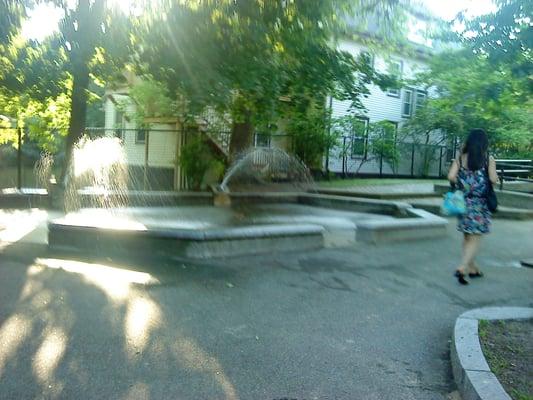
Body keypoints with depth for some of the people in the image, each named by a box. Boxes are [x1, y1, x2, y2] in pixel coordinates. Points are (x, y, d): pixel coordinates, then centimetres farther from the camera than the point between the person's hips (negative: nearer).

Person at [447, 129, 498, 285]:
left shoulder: (460, 158, 0)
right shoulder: (488, 159, -6)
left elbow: (451, 176, -10)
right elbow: (494, 180, -11)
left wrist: (462, 184, 7)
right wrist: (492, 171, 8)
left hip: (463, 201, 4)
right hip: (479, 203, -3)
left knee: (467, 236, 16)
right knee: (475, 238, 2)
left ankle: (472, 268, 27)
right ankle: (462, 268, -12)